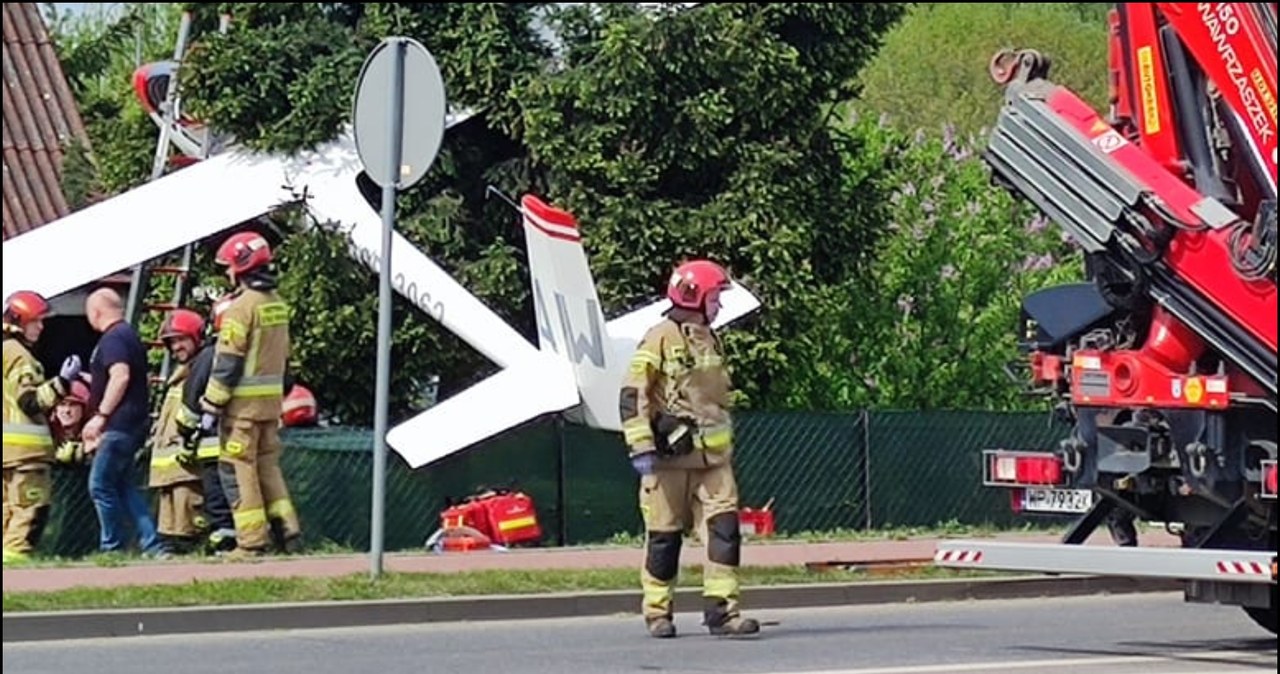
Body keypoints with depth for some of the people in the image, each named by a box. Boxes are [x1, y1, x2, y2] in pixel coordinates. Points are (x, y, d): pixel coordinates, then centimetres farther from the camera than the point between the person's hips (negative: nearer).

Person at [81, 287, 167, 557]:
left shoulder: (113, 338, -12)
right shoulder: (129, 335, 19)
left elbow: (120, 376, -25)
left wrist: (100, 415, -23)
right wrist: (87, 379, 36)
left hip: (119, 424, -10)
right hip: (132, 423, 10)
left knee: (100, 485, -5)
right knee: (123, 486, 12)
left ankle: (112, 548, -2)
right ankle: (152, 545, 8)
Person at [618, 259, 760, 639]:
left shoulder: (709, 340, 16)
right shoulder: (659, 340, -8)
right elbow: (632, 396, -12)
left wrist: (726, 444, 28)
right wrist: (640, 447, -18)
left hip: (712, 455, 6)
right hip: (670, 455, -6)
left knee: (724, 527, -7)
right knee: (665, 536, 2)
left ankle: (722, 610, -8)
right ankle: (657, 614, 13)